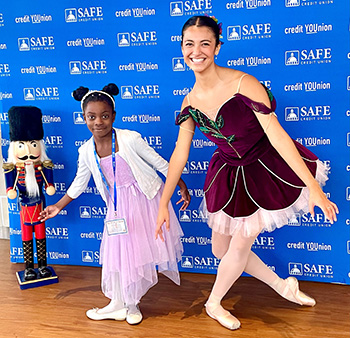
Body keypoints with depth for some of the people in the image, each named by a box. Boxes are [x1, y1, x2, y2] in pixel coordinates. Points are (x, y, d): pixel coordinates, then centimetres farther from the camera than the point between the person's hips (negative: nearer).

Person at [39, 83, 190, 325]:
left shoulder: (130, 139, -18)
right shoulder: (86, 151, -4)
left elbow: (160, 163, -9)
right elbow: (78, 184, 11)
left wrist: (182, 186, -7)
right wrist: (58, 206, 15)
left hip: (145, 200, -3)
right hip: (118, 207, 4)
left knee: (141, 251, 5)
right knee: (116, 252, 9)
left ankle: (132, 304, 27)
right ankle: (118, 305, 28)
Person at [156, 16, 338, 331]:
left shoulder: (243, 83, -24)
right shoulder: (190, 102, -6)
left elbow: (277, 135, -27)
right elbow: (180, 154, -2)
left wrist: (313, 187, -28)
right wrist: (163, 203, -1)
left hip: (266, 168, -5)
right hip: (228, 173, 6)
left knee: (240, 246, 1)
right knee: (220, 248, 10)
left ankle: (214, 303, 32)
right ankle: (283, 285, 32)